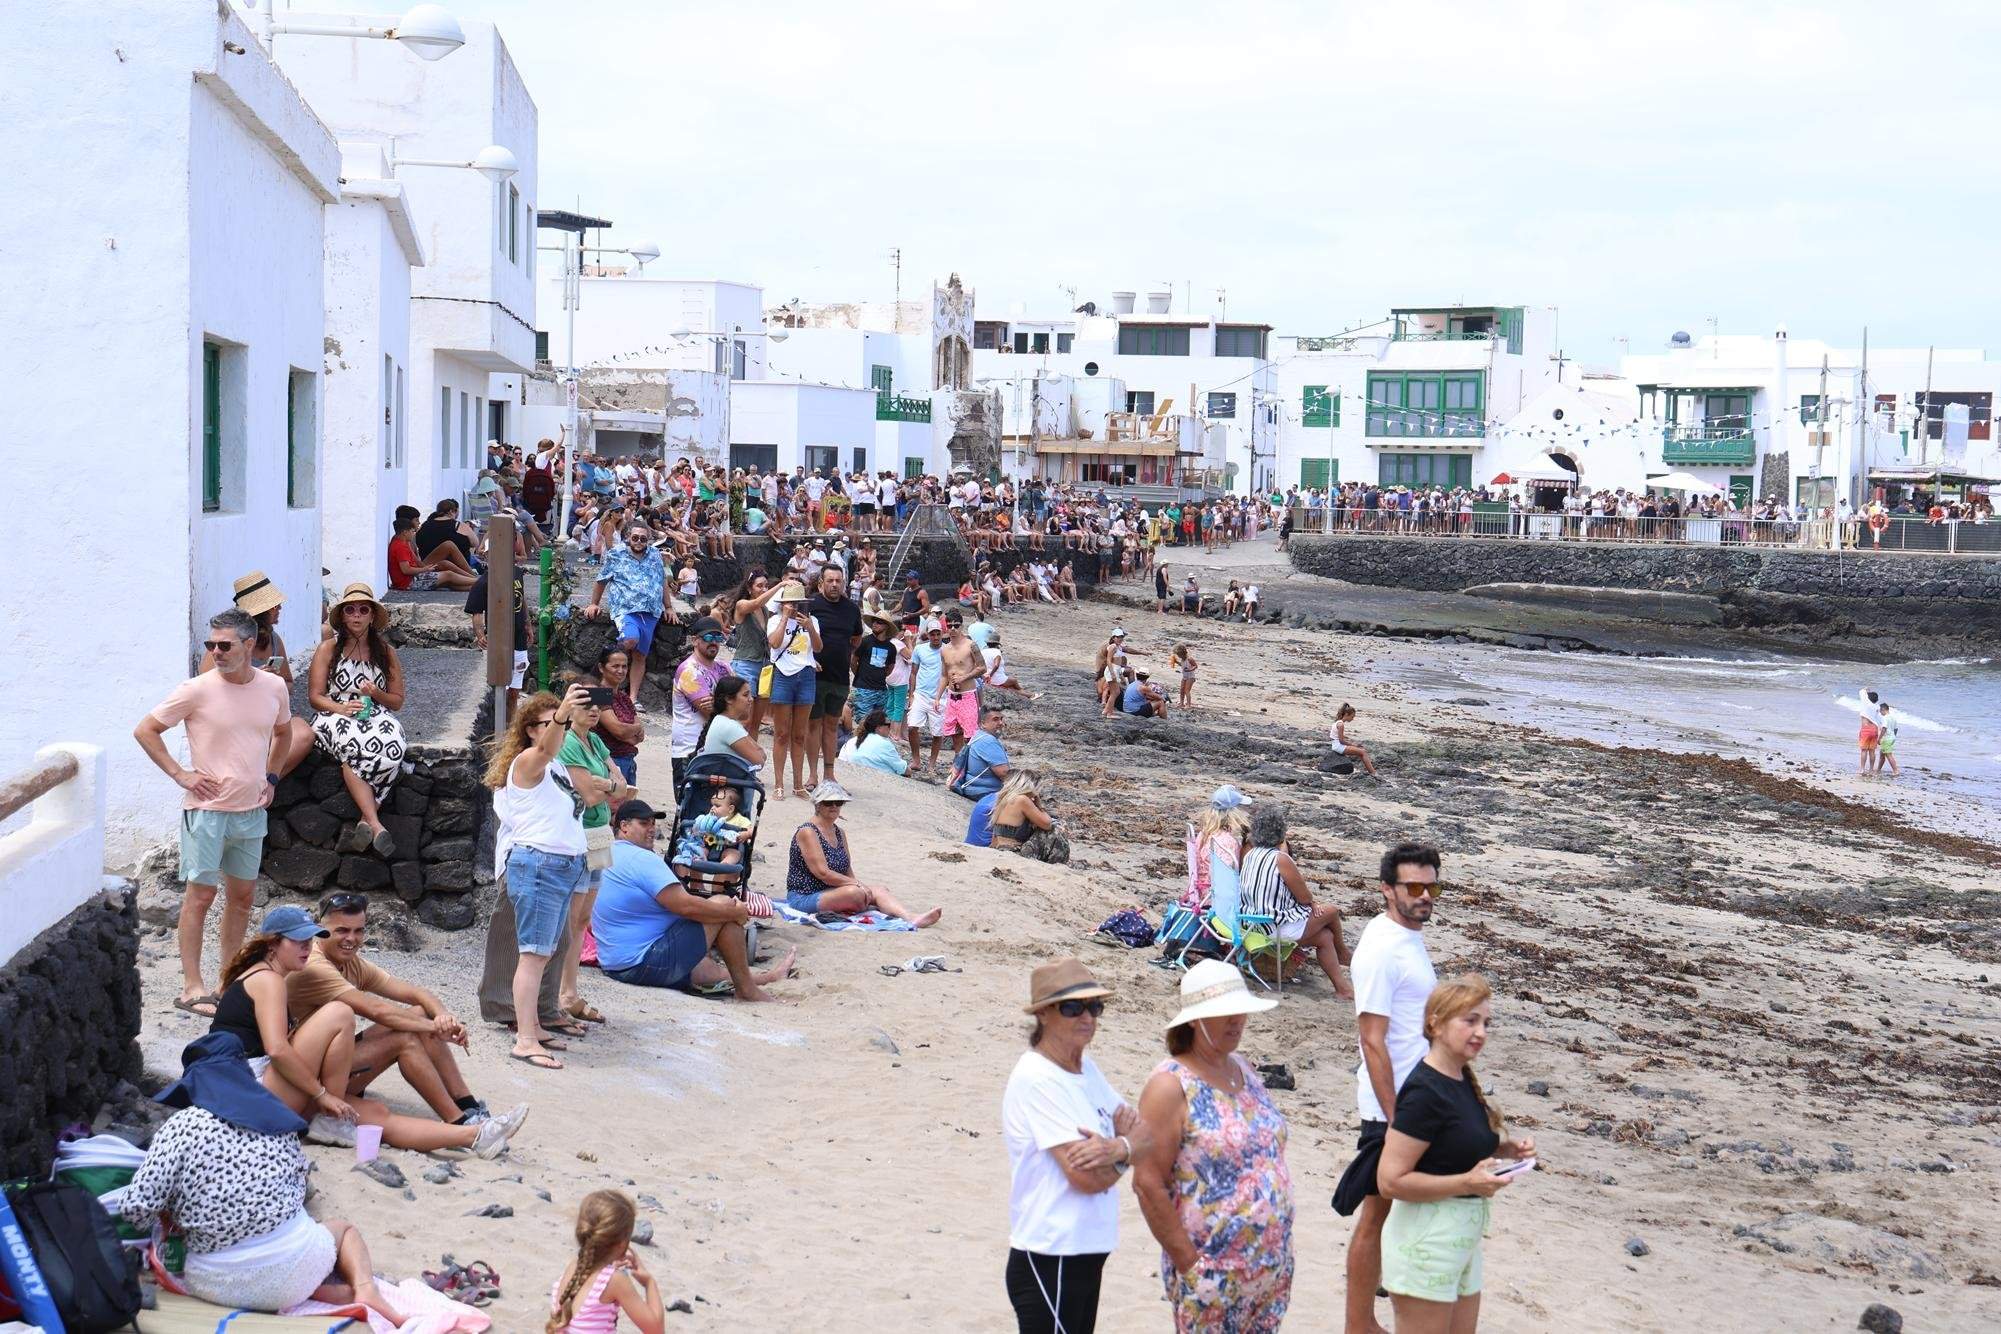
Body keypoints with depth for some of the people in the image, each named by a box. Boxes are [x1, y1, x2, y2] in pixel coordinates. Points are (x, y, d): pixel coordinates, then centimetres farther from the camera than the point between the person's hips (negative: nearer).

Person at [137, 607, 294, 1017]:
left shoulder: (274, 687, 3)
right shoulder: (197, 690, -11)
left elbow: (283, 732, 24)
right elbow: (145, 730, -4)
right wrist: (180, 774, -9)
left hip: (252, 810, 5)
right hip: (207, 809, -5)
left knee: (243, 894, 11)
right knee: (201, 893, -3)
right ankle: (192, 987, 1)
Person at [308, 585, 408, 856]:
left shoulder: (386, 653, 15)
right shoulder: (328, 649, 9)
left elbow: (397, 701, 16)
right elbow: (315, 696, 5)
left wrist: (376, 693, -6)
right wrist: (341, 708, -15)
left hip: (377, 715, 2)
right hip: (335, 715, -2)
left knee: (391, 746, -36)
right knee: (353, 744, -39)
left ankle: (365, 823, -35)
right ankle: (376, 825, -42)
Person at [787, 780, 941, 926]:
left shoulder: (840, 833, 14)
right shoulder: (807, 832, -13)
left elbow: (847, 871, 13)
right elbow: (822, 873, -20)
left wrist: (854, 884, -8)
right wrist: (856, 884, -16)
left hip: (831, 892, 9)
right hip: (804, 898, -9)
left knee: (878, 891, -11)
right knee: (854, 893, -32)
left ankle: (911, 918, -31)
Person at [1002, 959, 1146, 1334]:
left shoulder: (1086, 1068, 10)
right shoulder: (1037, 1079, -17)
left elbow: (1144, 1135, 5)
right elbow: (1088, 1177, -22)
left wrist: (1116, 1148, -18)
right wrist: (1131, 1144, -3)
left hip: (1086, 1256, 8)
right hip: (1049, 1264, -8)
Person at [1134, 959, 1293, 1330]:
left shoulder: (1243, 1069, 10)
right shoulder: (1171, 1087, -13)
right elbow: (1147, 1182, -16)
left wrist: (1280, 1249, 15)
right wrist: (1188, 1261, -16)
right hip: (1211, 1271, -7)